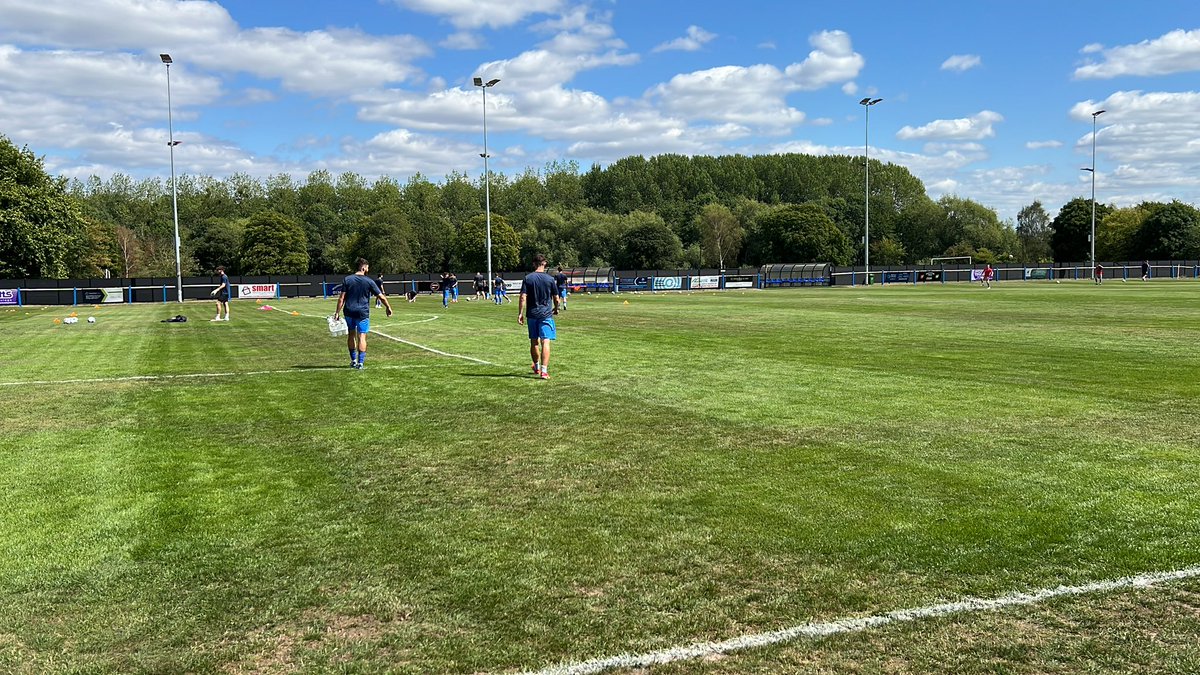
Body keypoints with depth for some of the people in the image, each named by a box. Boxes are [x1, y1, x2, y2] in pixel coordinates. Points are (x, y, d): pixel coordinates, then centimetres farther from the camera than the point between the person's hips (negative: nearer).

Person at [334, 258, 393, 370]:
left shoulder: (347, 280, 2)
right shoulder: (369, 281, -3)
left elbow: (342, 297, -3)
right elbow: (381, 296, 0)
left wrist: (337, 312, -1)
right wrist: (388, 307, 13)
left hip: (349, 311, 3)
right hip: (363, 312, -3)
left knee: (351, 335, 17)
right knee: (362, 337, -1)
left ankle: (353, 360, 25)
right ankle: (360, 362, -6)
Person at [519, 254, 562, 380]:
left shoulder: (527, 278, -1)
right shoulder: (550, 279, -3)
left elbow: (523, 297, -7)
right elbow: (556, 298, 3)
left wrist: (520, 313, -2)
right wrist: (556, 309, 22)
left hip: (532, 314, 2)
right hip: (546, 314, -2)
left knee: (534, 342, 15)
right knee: (545, 342, -7)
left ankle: (537, 368, 32)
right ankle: (544, 371, -17)